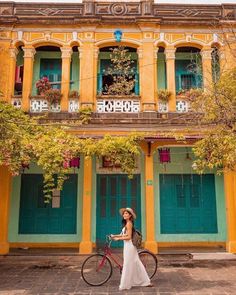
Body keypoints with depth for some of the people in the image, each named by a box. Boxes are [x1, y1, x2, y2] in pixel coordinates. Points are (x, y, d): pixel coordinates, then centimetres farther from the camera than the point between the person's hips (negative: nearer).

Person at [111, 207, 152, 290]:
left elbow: (128, 237, -19)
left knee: (128, 265, 0)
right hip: (130, 246, 10)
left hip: (129, 246, -10)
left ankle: (125, 284, 9)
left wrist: (118, 238, -14)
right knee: (136, 264, 14)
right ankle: (146, 282, 20)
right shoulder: (127, 223, 14)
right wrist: (115, 236, 10)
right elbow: (124, 234, 15)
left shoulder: (128, 223, -15)